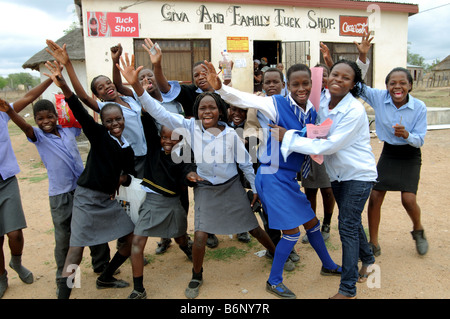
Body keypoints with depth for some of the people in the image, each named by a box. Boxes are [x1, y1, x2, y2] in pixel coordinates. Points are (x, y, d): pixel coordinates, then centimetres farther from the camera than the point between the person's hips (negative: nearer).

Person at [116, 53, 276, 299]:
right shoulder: (190, 127, -11)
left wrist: (256, 189, 6)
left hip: (232, 187, 0)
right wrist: (136, 85, -29)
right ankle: (196, 277, 20)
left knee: (254, 229, 11)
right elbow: (159, 112, -18)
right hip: (206, 189, 0)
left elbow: (245, 163, -1)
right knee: (200, 236, -8)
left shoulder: (230, 134, -11)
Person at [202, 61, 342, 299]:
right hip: (273, 176, -7)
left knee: (312, 222, 20)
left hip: (289, 177, 8)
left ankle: (328, 266, 45)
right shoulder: (277, 104, -15)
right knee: (292, 230, -2)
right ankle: (273, 281, 19)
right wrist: (219, 87, -42)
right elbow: (242, 99, -26)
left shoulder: (312, 112, 5)